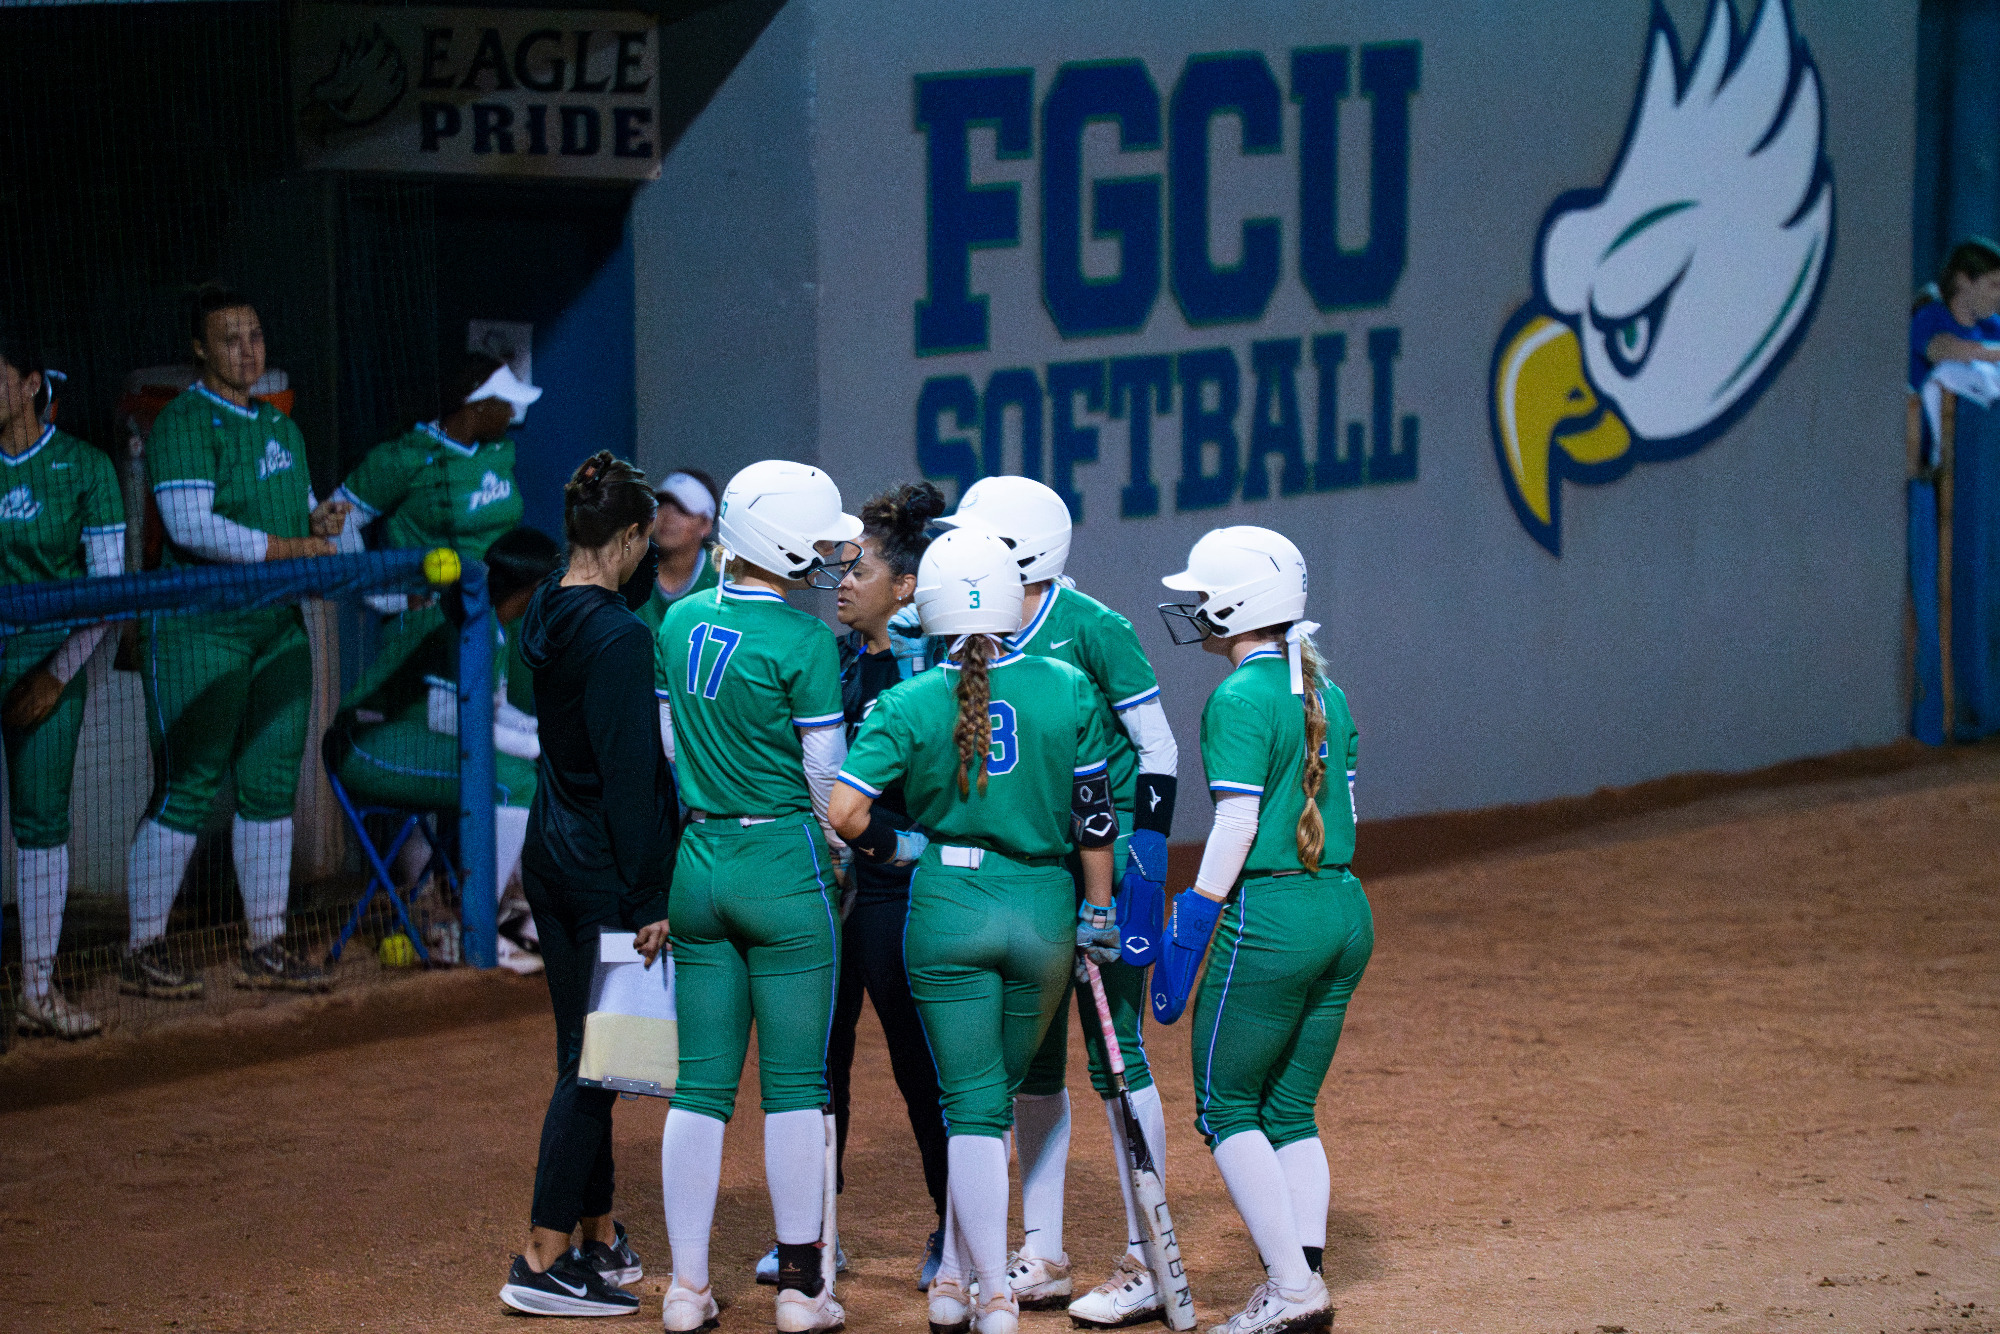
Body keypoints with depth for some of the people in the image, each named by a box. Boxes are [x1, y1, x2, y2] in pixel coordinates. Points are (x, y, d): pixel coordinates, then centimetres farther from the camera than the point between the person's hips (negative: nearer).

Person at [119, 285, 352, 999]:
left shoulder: (279, 427, 17)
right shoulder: (185, 423, -9)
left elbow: (302, 513, 23)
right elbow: (192, 525, -20)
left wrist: (323, 522, 0)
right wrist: (287, 549, -20)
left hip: (278, 626, 8)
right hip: (196, 628, -8)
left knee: (272, 785, 8)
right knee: (187, 790, -7)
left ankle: (264, 949, 15)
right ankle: (142, 952, 1)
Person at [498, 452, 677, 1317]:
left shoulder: (545, 618, 6)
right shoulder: (618, 637, -19)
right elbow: (629, 777, -20)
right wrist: (649, 903, -17)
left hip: (549, 853, 9)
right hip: (602, 865, -9)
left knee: (583, 1054, 16)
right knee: (593, 1060, -4)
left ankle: (599, 1236, 24)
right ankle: (543, 1262, -3)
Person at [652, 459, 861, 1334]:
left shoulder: (681, 623, 5)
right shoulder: (803, 639, -13)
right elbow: (826, 776, -9)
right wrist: (840, 855, 7)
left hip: (700, 861, 6)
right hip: (784, 863, -6)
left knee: (702, 1082, 8)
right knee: (794, 1082, 3)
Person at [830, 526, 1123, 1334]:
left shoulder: (909, 706, -8)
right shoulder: (1068, 692, -4)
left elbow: (844, 812, -15)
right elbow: (1093, 818, 1)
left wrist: (894, 848, 5)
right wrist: (1097, 913, 13)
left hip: (948, 910, -2)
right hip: (1043, 913, 2)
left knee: (973, 1105, 4)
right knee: (995, 1096, 18)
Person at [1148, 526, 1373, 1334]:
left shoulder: (1240, 700, -12)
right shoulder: (1323, 694, 12)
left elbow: (1236, 825, -16)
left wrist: (1188, 931, -14)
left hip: (1271, 915, -8)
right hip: (1345, 910, 8)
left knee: (1226, 1107, 4)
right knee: (1291, 1111, 15)